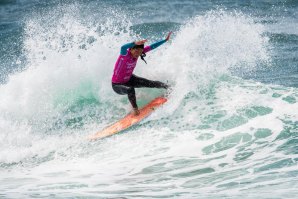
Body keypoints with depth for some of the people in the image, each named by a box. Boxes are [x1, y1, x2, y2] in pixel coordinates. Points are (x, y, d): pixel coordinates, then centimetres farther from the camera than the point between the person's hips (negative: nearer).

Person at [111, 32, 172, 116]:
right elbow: (123, 47, -56)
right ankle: (135, 109, -18)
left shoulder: (136, 53, -12)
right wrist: (135, 43, -71)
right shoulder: (125, 54, -31)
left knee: (150, 83, 7)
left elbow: (152, 47, -5)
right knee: (130, 89, -37)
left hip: (129, 79, 7)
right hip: (117, 85, -7)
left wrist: (165, 40, -2)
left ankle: (169, 88, 29)